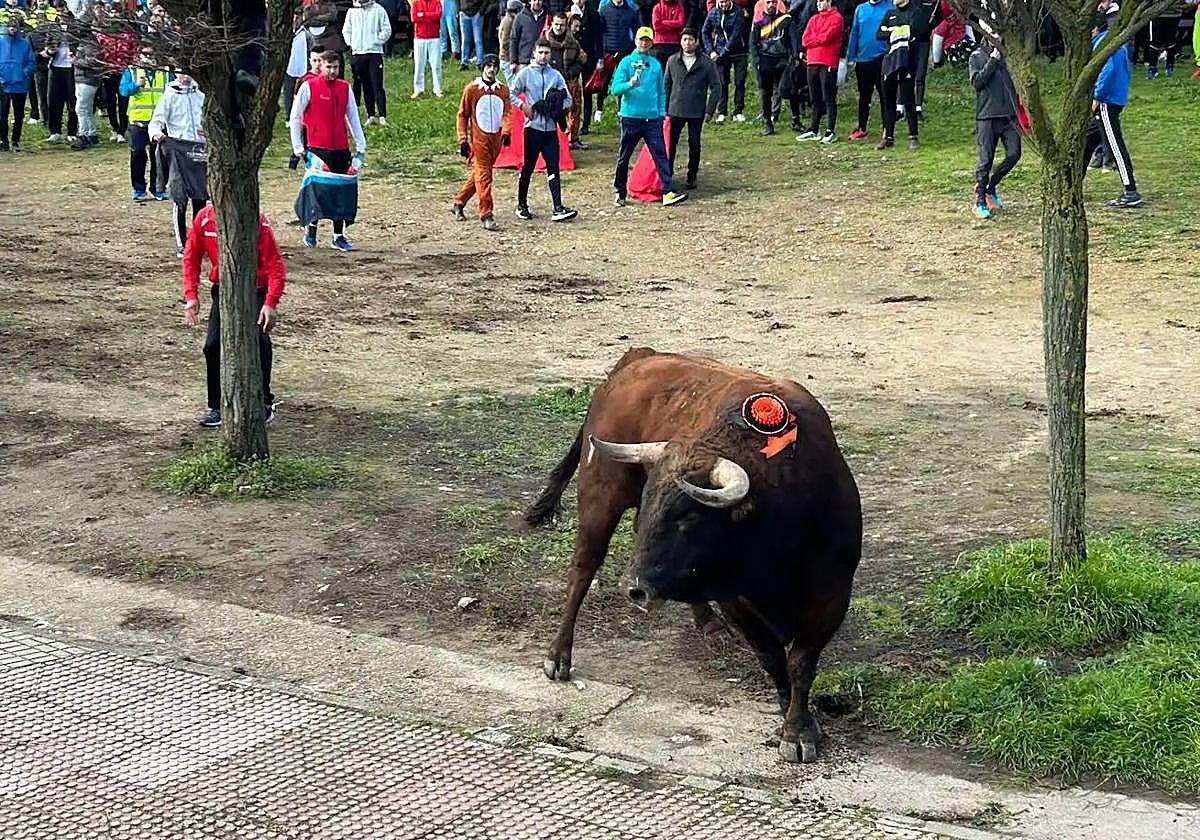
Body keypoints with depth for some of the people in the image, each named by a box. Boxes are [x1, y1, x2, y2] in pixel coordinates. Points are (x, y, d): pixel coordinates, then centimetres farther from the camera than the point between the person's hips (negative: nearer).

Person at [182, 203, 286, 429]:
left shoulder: (256, 222, -22)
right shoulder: (204, 218, -10)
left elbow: (275, 264, -20)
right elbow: (191, 258, 2)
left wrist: (271, 303, -27)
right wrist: (191, 295, -7)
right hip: (222, 290, 4)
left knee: (258, 346, -13)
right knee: (213, 347, -1)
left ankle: (264, 403, 5)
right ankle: (217, 406, 13)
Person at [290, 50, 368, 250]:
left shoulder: (345, 88, 8)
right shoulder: (308, 87, -3)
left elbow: (353, 117, 13)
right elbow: (295, 117, 1)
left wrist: (361, 145, 7)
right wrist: (298, 147, -2)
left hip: (341, 149, 4)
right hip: (317, 149, -4)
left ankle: (338, 236, 11)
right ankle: (311, 226, 18)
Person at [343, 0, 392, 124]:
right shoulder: (352, 11, 10)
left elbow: (386, 30, 0)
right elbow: (346, 30, 17)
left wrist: (377, 42, -7)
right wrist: (350, 43, 4)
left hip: (374, 52, -3)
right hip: (357, 53, 3)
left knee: (377, 86, -8)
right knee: (366, 87, 7)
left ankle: (382, 116, -9)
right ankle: (370, 115, 12)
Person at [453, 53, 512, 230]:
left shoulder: (503, 90, 7)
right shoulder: (471, 89, -1)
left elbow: (507, 112, 0)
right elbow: (462, 115, 3)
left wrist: (505, 132, -18)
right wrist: (463, 140, -3)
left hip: (496, 139, 4)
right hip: (479, 139, -4)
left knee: (479, 174, 13)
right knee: (483, 175, -9)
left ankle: (458, 203, 30)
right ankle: (486, 216, -11)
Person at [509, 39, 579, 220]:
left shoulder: (556, 76, 11)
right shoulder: (525, 74, 3)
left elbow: (567, 100, 10)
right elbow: (511, 94, 5)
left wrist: (556, 108, -8)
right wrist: (523, 106, -10)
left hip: (551, 129, 2)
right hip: (533, 127, -2)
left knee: (553, 169, -4)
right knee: (528, 168, 5)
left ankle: (558, 209, -10)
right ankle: (522, 205, 18)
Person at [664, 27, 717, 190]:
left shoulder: (706, 63, -3)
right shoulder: (672, 61, 4)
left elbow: (716, 86, 0)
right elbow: (666, 85, 11)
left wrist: (709, 109, -5)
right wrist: (665, 108, 6)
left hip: (697, 112, -2)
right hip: (675, 110, 2)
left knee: (694, 145, 6)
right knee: (670, 143, 2)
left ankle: (692, 177, 17)